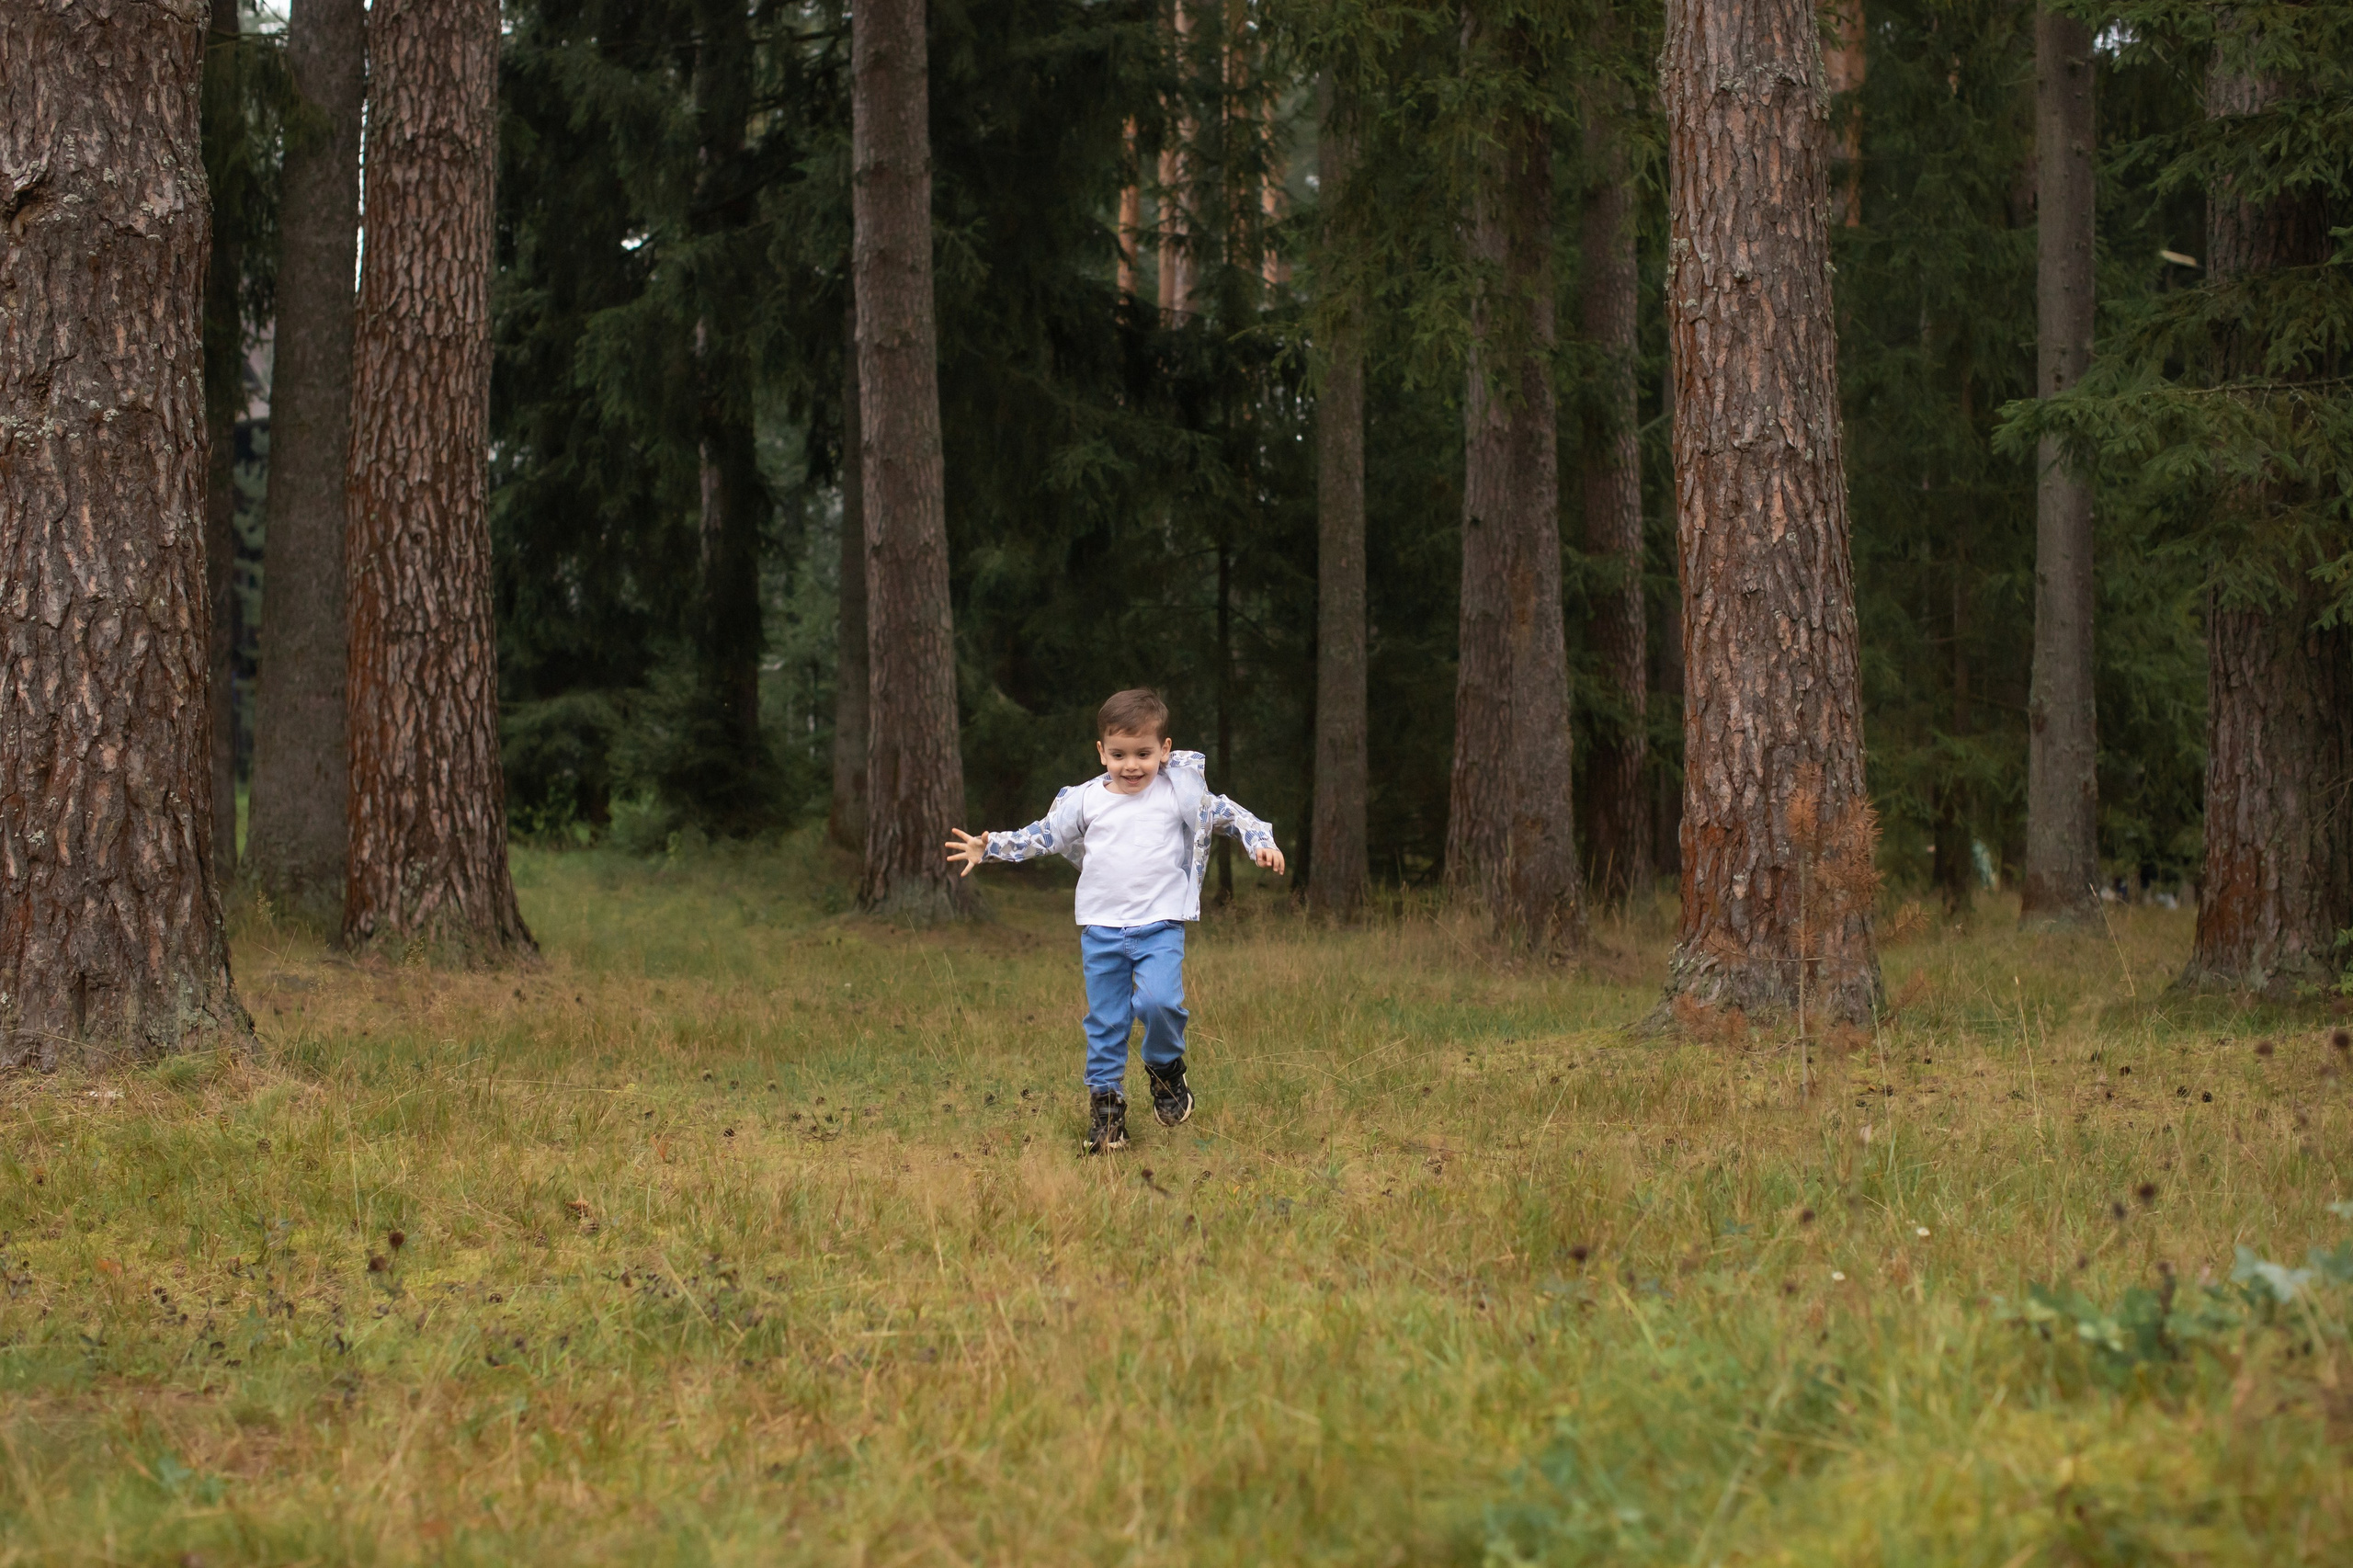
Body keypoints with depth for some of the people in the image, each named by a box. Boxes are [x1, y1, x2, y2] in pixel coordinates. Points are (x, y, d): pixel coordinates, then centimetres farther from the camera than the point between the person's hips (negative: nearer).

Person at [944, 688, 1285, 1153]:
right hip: (1101, 927, 2)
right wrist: (990, 848, 6)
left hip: (1160, 926, -2)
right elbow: (1042, 836, 12)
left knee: (1159, 1001, -23)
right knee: (1105, 1022, 6)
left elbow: (1227, 814, 10)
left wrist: (1261, 842, -3)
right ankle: (1105, 1101, 19)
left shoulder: (1181, 792, 0)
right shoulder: (1085, 801, 4)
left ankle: (1166, 1067, 5)